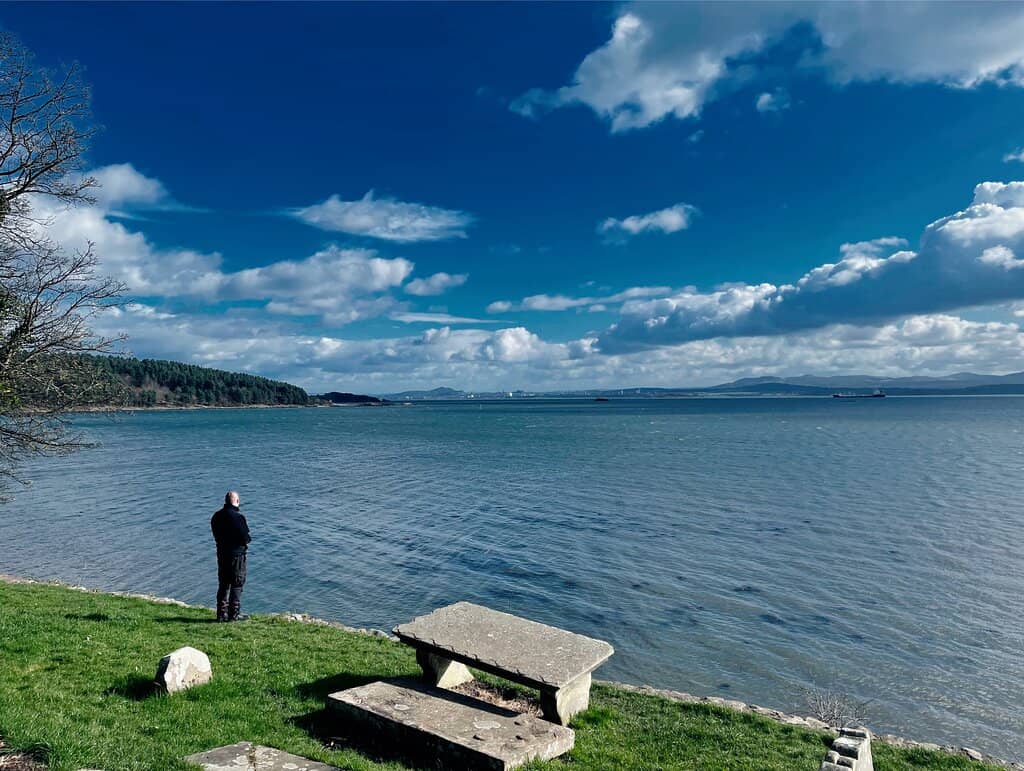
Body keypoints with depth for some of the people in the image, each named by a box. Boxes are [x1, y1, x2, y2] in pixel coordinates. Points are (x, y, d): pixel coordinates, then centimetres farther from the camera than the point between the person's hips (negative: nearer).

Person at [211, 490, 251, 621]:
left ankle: (221, 614, 19)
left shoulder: (216, 517, 5)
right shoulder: (237, 517, -19)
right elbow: (245, 537, -19)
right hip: (236, 554, -7)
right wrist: (247, 539, 2)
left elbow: (216, 535, 12)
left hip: (221, 553, 7)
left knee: (223, 585, 15)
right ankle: (234, 614, 5)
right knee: (236, 585, 2)